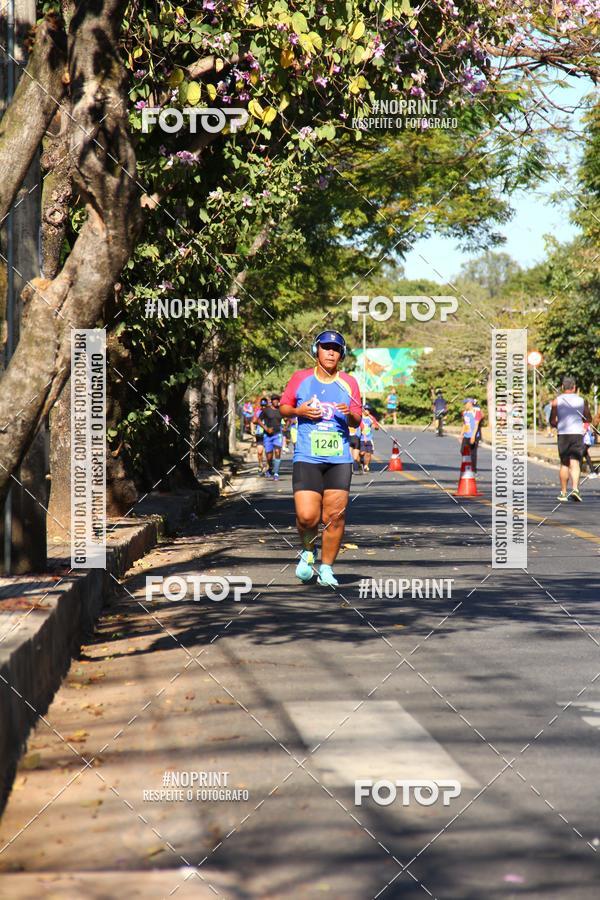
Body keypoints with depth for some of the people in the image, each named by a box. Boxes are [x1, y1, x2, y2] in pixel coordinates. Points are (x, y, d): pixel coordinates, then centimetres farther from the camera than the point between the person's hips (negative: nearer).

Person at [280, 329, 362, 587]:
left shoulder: (349, 383, 10)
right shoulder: (300, 378, 6)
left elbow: (357, 421, 13)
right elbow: (284, 407, 15)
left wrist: (350, 414, -9)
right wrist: (299, 411, -6)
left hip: (339, 459, 2)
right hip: (307, 458, -2)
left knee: (335, 516, -2)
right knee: (306, 516, -12)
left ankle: (326, 568, 13)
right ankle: (308, 551, 18)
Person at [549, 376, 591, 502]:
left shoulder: (557, 401, 1)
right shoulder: (582, 401, 4)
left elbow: (552, 421, -2)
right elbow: (588, 419, 12)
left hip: (563, 434, 0)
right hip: (577, 433, 0)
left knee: (564, 464, 10)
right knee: (575, 463, -4)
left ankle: (563, 493, 12)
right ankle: (575, 489, -24)